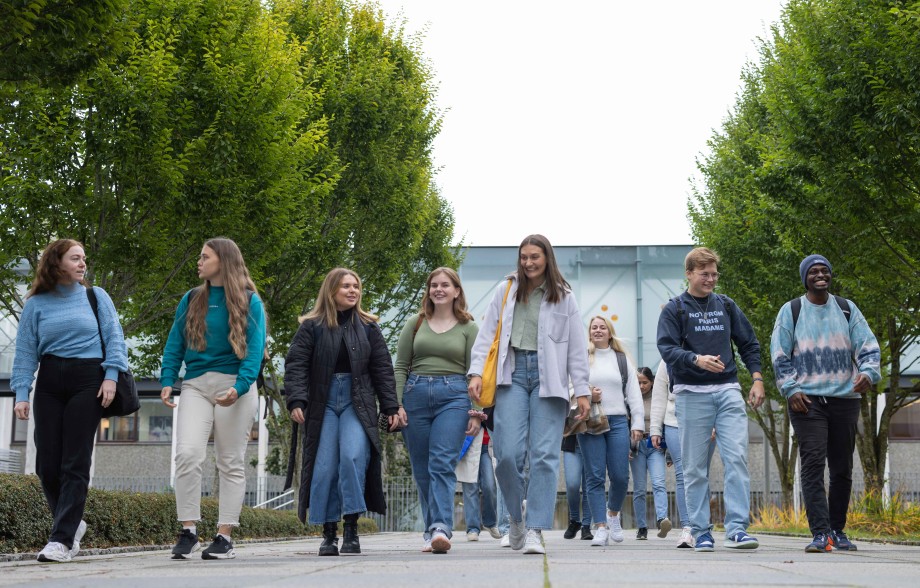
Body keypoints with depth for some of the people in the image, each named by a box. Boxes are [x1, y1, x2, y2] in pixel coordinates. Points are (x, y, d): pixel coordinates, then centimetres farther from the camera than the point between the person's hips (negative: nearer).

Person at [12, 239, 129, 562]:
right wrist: (21, 394, -3)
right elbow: (25, 351, 6)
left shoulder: (96, 297, 7)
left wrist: (111, 376, -9)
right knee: (47, 463, 0)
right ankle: (72, 522, 22)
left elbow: (114, 337, 4)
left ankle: (62, 538, -7)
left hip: (88, 381, -2)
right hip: (49, 383, 2)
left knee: (75, 463, -7)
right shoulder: (36, 304, 8)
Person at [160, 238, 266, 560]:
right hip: (196, 385, 3)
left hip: (235, 386, -2)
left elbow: (254, 349, -5)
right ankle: (188, 532, -8)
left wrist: (239, 387, -20)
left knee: (231, 463, 2)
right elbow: (174, 344, 12)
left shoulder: (249, 302, 2)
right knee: (187, 453, -15)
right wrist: (167, 381, -2)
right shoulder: (191, 300, 14)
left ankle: (225, 537, 5)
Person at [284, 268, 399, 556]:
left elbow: (383, 368, 11)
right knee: (324, 466, -3)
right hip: (323, 403, 0)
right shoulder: (312, 327, 4)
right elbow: (295, 365, 0)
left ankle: (351, 526, -10)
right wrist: (296, 401, -13)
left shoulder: (367, 326, 11)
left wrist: (391, 408, 6)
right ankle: (329, 532, 7)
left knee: (353, 457, -19)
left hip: (357, 403, 0)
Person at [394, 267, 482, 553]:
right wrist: (396, 404, -1)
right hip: (416, 395, 3)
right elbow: (400, 367, 10)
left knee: (443, 464, -17)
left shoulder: (468, 328, 9)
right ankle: (432, 530, 11)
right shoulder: (415, 324, 13)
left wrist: (477, 412, -4)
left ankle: (441, 528, -25)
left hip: (453, 397, -3)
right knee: (422, 470, 4)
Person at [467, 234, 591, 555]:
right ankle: (517, 515, 14)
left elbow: (576, 348, 9)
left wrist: (582, 390, 4)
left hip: (548, 377, 0)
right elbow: (487, 333, 10)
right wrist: (476, 372, -3)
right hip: (512, 373, 1)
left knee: (545, 454, -7)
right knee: (508, 452, -10)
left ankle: (534, 530, -5)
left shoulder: (563, 297, 10)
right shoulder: (506, 290, 12)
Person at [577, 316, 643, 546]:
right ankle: (600, 527, -2)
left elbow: (634, 394, 12)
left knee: (620, 476, -4)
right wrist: (586, 395, -11)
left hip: (617, 421, 1)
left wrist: (638, 423, 4)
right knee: (595, 476, -4)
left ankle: (613, 512, 24)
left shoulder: (622, 360, 15)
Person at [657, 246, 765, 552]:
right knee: (695, 467, 2)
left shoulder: (726, 306, 14)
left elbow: (749, 344, 18)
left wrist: (757, 379, 7)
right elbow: (666, 348, -8)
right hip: (692, 393, -2)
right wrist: (697, 359, -25)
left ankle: (737, 529, -11)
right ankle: (701, 531, 9)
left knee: (737, 458, -10)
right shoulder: (674, 309, 3)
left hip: (728, 391, 2)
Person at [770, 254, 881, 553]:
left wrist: (867, 372, -16)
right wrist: (791, 389, -9)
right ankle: (820, 533, -17)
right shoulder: (791, 311, 4)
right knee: (813, 465, -13)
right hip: (807, 400, -3)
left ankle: (838, 530, 20)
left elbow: (868, 346, 4)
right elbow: (779, 355, 2)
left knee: (842, 468, 8)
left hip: (845, 398, 3)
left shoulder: (847, 309, 9)